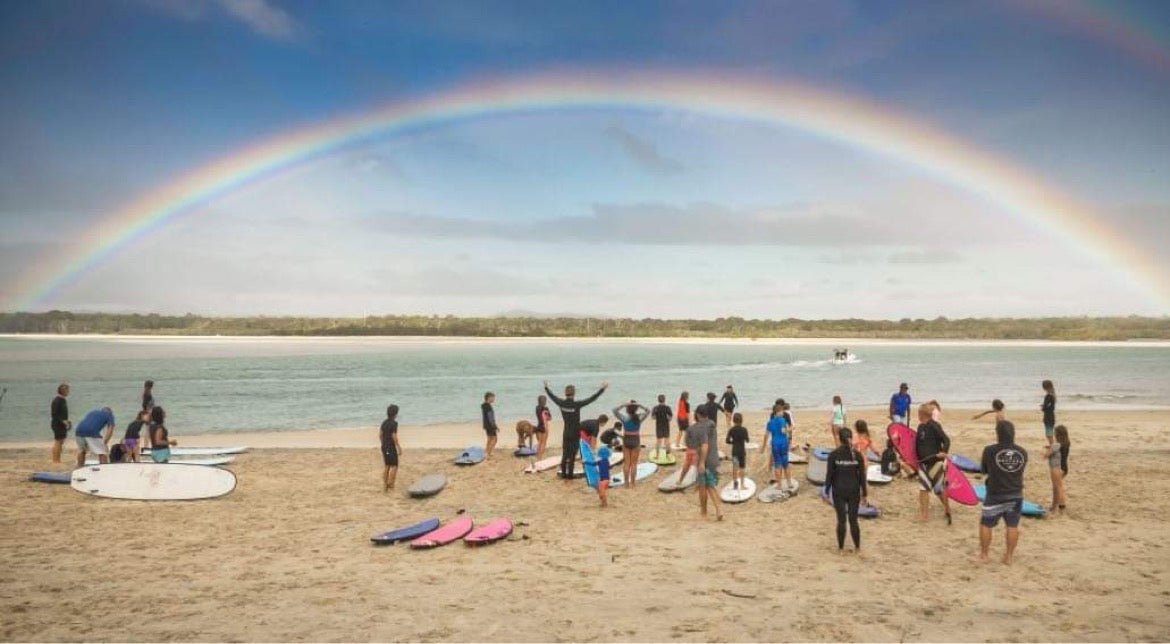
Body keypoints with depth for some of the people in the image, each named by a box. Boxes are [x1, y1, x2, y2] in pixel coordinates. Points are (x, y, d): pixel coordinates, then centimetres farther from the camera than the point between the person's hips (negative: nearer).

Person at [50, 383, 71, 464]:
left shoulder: (63, 400, 13)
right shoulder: (57, 400, -16)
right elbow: (54, 414, -20)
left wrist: (66, 421, 12)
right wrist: (63, 421, -23)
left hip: (62, 424, 10)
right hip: (58, 424, -10)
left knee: (61, 442, 13)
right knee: (58, 442, -6)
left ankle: (57, 460, 19)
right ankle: (55, 460, 0)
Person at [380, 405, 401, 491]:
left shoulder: (384, 422, 9)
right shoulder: (394, 423, -15)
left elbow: (380, 435, 12)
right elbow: (394, 437, -19)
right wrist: (399, 447, -12)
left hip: (384, 447, 8)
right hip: (391, 447, -8)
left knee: (387, 466, 13)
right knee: (394, 466, 0)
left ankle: (385, 486, 13)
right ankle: (391, 484, -3)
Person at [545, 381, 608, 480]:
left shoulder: (561, 403, -9)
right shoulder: (576, 405, -20)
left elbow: (552, 397, 9)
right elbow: (592, 399, -20)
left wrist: (546, 387, 26)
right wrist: (602, 389, -15)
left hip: (566, 433, 4)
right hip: (575, 434, -4)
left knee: (564, 454, 13)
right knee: (572, 455, 3)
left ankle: (564, 473, 19)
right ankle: (570, 474, 6)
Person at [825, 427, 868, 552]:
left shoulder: (834, 455, -9)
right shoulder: (857, 455, -5)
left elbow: (829, 475, -7)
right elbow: (862, 476, -1)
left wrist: (827, 491, 4)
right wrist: (864, 494, 6)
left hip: (838, 491, -1)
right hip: (854, 491, 1)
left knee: (841, 520, 6)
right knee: (853, 520, 9)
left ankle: (841, 548, 14)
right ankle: (857, 547, 16)